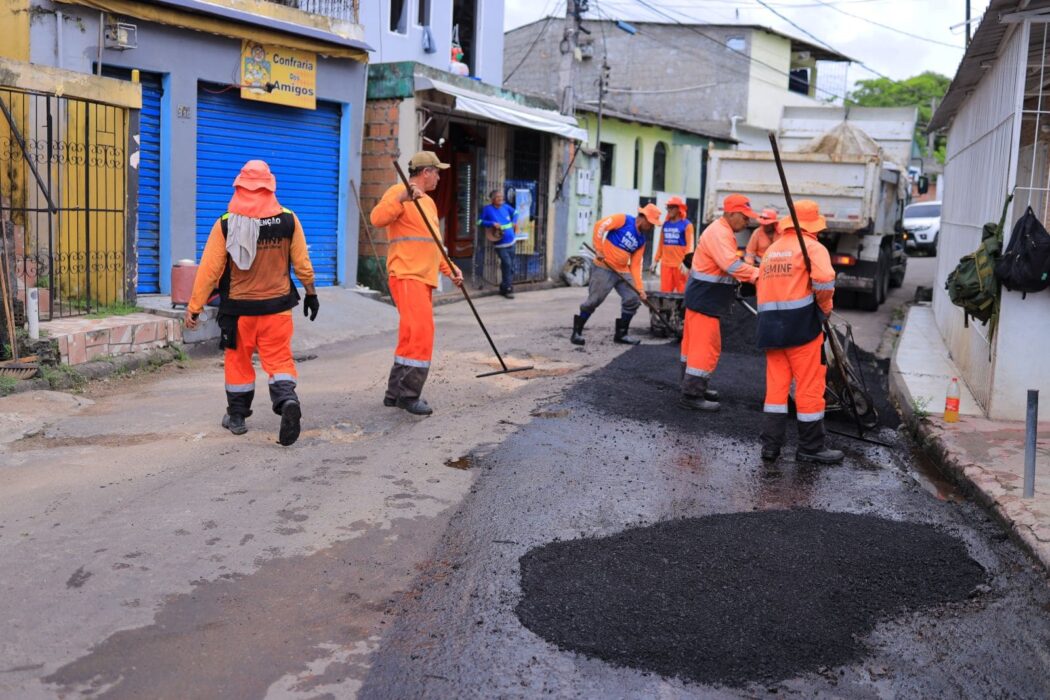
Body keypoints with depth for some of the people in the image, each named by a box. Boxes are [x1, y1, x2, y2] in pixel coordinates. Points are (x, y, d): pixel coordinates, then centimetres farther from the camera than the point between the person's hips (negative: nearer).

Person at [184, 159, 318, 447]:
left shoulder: (226, 224, -10)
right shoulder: (288, 220, -4)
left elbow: (209, 269, -8)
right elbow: (302, 262, 3)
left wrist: (194, 307, -2)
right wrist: (311, 293, 18)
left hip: (238, 307, -1)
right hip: (277, 305, 1)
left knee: (238, 361, 14)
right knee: (279, 359, 6)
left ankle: (237, 416, 24)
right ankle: (287, 400, -19)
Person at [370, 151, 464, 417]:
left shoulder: (429, 202, 23)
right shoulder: (398, 192, -5)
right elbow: (377, 218, -23)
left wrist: (449, 269, 19)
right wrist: (402, 198, -36)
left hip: (425, 278, 10)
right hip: (407, 275, -10)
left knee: (411, 335, 11)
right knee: (421, 331, -17)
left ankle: (395, 392, 18)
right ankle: (409, 395, -12)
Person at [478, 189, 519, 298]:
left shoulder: (505, 206, 4)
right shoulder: (488, 209, -10)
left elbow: (515, 212, 22)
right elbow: (480, 221, -5)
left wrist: (514, 222, 6)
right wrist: (492, 224, -18)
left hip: (511, 241, 6)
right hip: (500, 243, -6)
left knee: (510, 266, 11)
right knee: (507, 264, -15)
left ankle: (503, 288, 25)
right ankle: (508, 289, -5)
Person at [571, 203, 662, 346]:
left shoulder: (641, 241, 10)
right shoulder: (623, 220, -8)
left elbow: (635, 265, 8)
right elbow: (600, 225, -15)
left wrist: (639, 288, 0)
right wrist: (599, 249, -18)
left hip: (623, 272, 7)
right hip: (604, 268, -7)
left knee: (633, 300, 2)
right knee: (593, 301, -7)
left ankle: (621, 334, 14)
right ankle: (577, 332, 6)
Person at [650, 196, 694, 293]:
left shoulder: (686, 224, -3)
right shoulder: (665, 224, 13)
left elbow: (690, 245, -9)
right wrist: (655, 261, 12)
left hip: (680, 265, -5)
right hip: (665, 264, 5)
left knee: (682, 292, -3)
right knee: (664, 292, 5)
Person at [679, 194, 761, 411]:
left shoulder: (721, 231, 16)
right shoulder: (719, 233, -19)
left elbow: (727, 265, 20)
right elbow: (732, 265, -31)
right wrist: (759, 275, -34)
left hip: (702, 296, 11)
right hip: (704, 299, -11)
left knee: (695, 343, 18)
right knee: (706, 346, -8)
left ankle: (693, 386, 29)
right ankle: (692, 395, -4)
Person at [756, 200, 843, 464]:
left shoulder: (771, 249, 17)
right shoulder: (813, 247, -4)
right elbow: (824, 280, -21)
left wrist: (773, 318, 18)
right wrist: (824, 307, -4)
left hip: (770, 326, 6)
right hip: (801, 325, -6)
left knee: (776, 385, 10)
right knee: (810, 387, 3)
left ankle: (770, 445, 8)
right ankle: (810, 447, 9)